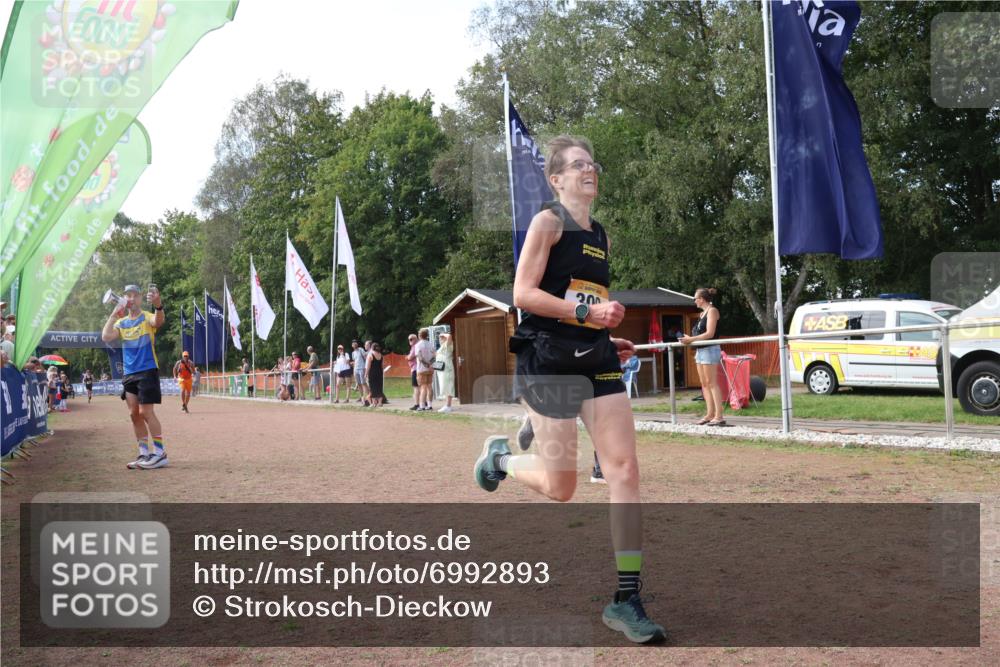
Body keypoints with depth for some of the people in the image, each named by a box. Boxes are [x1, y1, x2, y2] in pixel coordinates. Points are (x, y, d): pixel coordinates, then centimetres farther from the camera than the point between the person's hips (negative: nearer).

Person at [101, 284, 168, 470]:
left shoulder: (147, 317, -5)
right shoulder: (121, 322, 11)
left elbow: (158, 322, -31)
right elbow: (106, 337, -5)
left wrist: (158, 306, -53)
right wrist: (114, 315, -10)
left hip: (147, 371, -6)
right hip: (129, 374, 6)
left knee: (146, 412, -10)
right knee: (134, 414, 6)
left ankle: (160, 453, -5)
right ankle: (144, 453, 14)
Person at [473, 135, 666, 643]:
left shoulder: (601, 237, 18)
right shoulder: (548, 221, -3)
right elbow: (523, 294, -13)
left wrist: (608, 342, 14)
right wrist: (587, 311, -21)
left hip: (597, 362, 7)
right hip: (549, 363, -6)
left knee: (625, 471, -6)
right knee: (560, 489, -1)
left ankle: (626, 600, 0)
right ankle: (500, 457, 32)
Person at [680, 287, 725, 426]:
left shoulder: (712, 311, -7)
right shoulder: (703, 313, 17)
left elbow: (709, 334, -16)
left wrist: (691, 339, -15)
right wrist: (689, 339, 0)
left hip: (710, 350, -9)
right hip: (700, 350, 9)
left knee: (711, 383, -10)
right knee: (704, 384, 8)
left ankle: (719, 416, -9)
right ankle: (710, 414, 11)